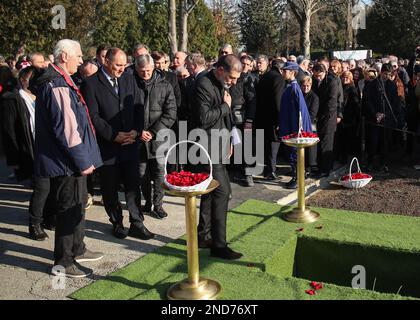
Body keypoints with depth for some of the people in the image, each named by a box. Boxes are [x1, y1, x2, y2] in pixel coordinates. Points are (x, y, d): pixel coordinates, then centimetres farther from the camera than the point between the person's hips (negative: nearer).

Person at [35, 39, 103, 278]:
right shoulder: (57, 85, -20)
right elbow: (65, 128, -24)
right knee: (69, 208, 0)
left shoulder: (62, 81, 14)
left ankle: (77, 249, 36)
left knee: (78, 203, 20)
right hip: (66, 161, -10)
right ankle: (63, 262, 13)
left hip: (73, 160, 10)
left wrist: (84, 157, 17)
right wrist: (82, 160, -18)